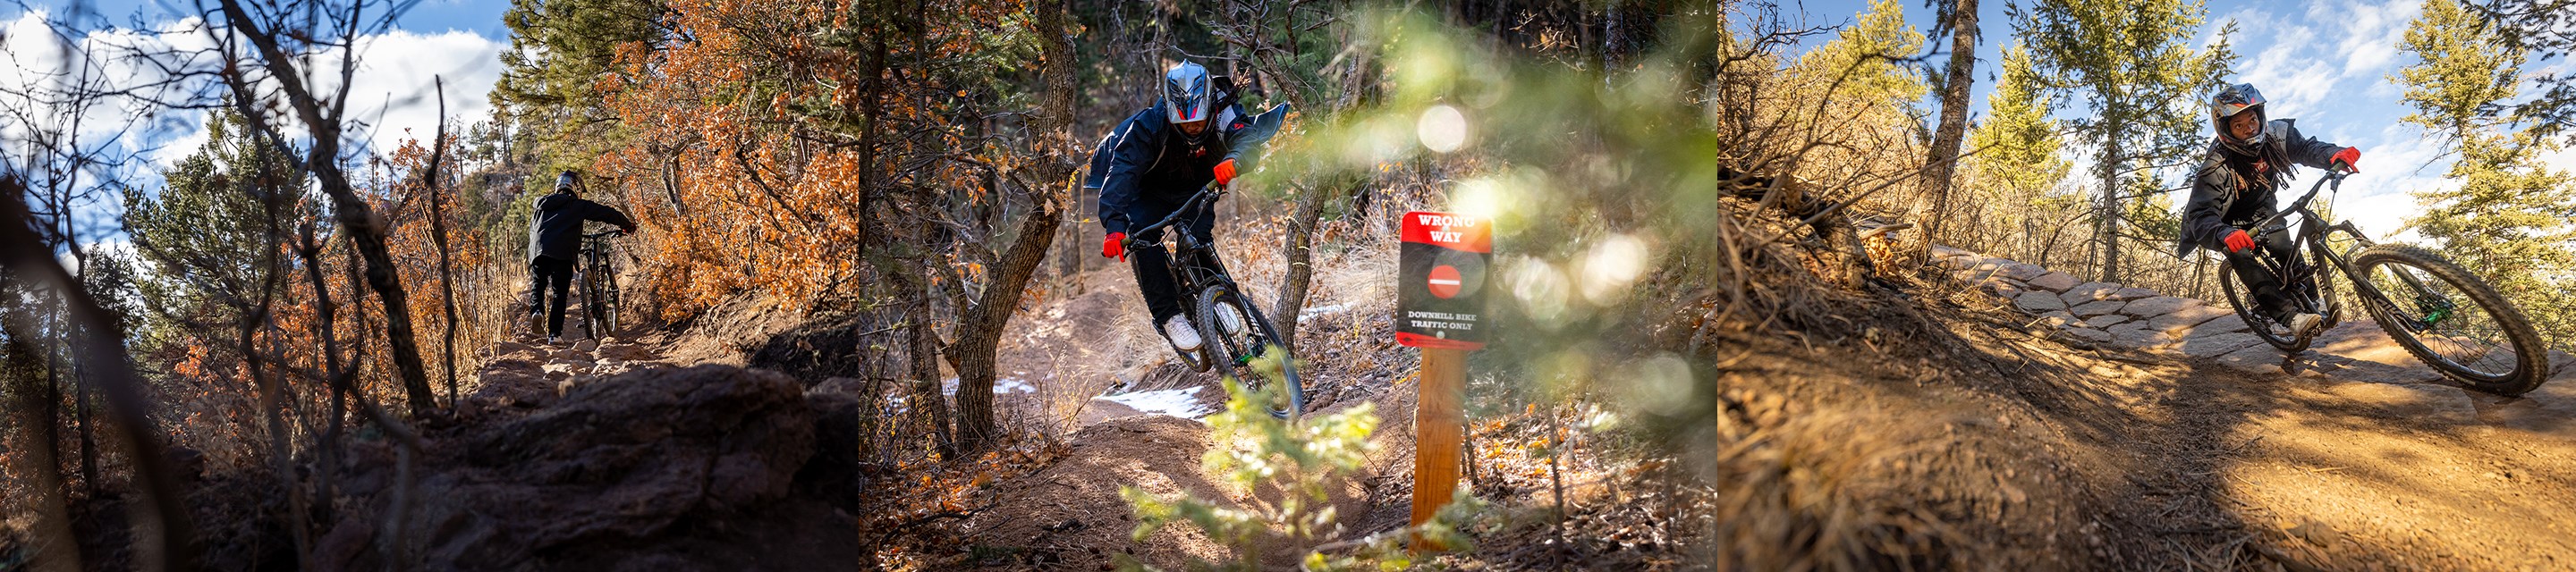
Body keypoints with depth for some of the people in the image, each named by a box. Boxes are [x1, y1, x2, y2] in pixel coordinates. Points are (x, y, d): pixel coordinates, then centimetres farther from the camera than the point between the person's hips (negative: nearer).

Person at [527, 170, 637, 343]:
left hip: (537, 252, 4)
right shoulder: (578, 205, 11)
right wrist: (628, 225, 24)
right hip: (562, 253, -4)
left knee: (537, 285, 21)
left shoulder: (542, 204, 26)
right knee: (560, 294, 5)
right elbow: (607, 213, 10)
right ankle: (554, 333, -1)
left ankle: (536, 309, -9)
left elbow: (532, 228, 34)